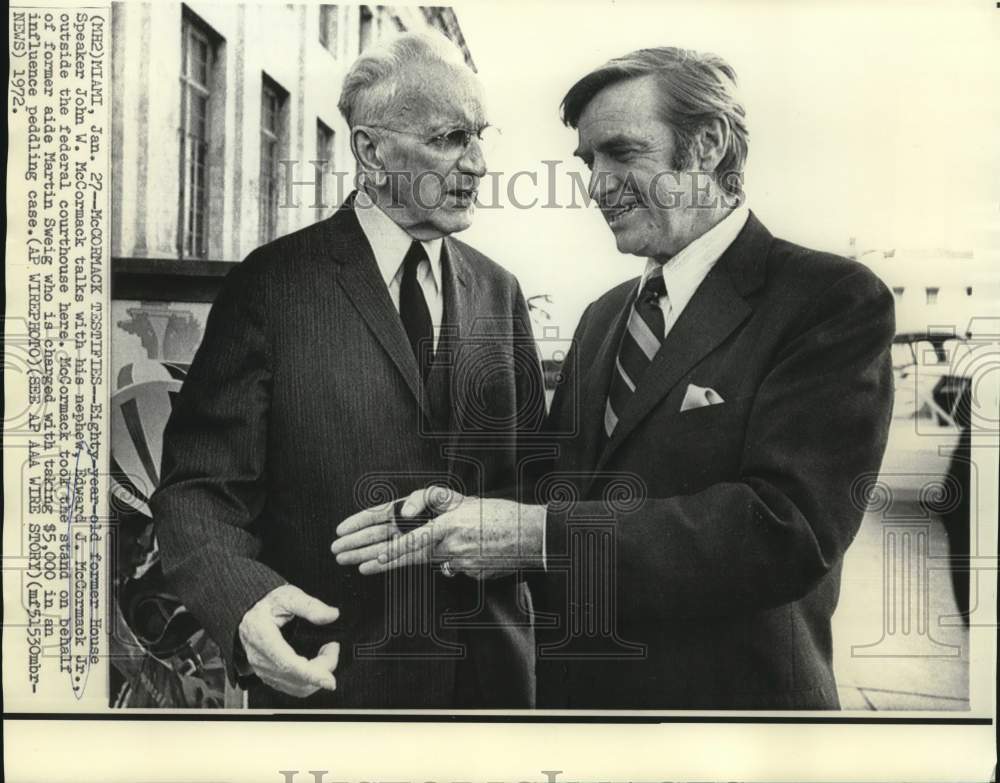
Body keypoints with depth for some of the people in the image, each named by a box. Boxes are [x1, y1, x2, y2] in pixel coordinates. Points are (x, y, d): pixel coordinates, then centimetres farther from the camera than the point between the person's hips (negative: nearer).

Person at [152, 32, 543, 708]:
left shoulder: (498, 292, 6)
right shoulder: (273, 284, -9)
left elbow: (529, 470, 10)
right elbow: (200, 487, -11)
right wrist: (243, 599, -29)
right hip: (327, 671, -4)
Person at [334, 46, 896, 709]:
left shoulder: (832, 301, -14)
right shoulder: (604, 317, 8)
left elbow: (788, 527, -24)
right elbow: (557, 484, 8)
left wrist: (538, 534, -26)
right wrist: (461, 513, -14)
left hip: (730, 694, -6)